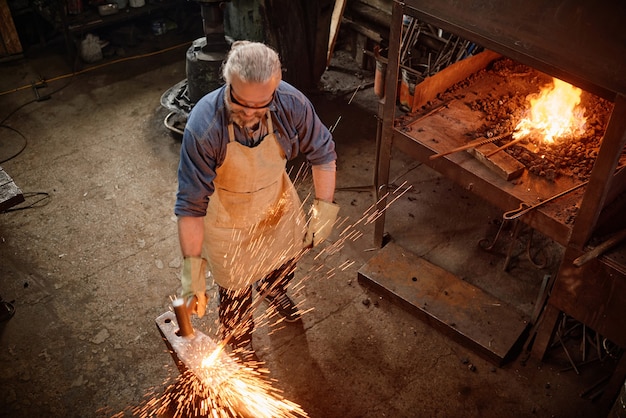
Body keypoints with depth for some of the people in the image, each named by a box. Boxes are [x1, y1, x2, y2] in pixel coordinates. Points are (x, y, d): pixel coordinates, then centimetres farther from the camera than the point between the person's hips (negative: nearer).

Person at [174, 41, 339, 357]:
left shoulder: (291, 103, -30)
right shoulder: (203, 126, -39)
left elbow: (323, 152, -13)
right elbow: (191, 203, -34)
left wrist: (324, 208, -17)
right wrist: (192, 267, -36)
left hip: (278, 202, 4)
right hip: (228, 217, -3)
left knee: (287, 255, 32)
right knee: (236, 293, 16)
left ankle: (272, 291, 71)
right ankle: (239, 349, 51)